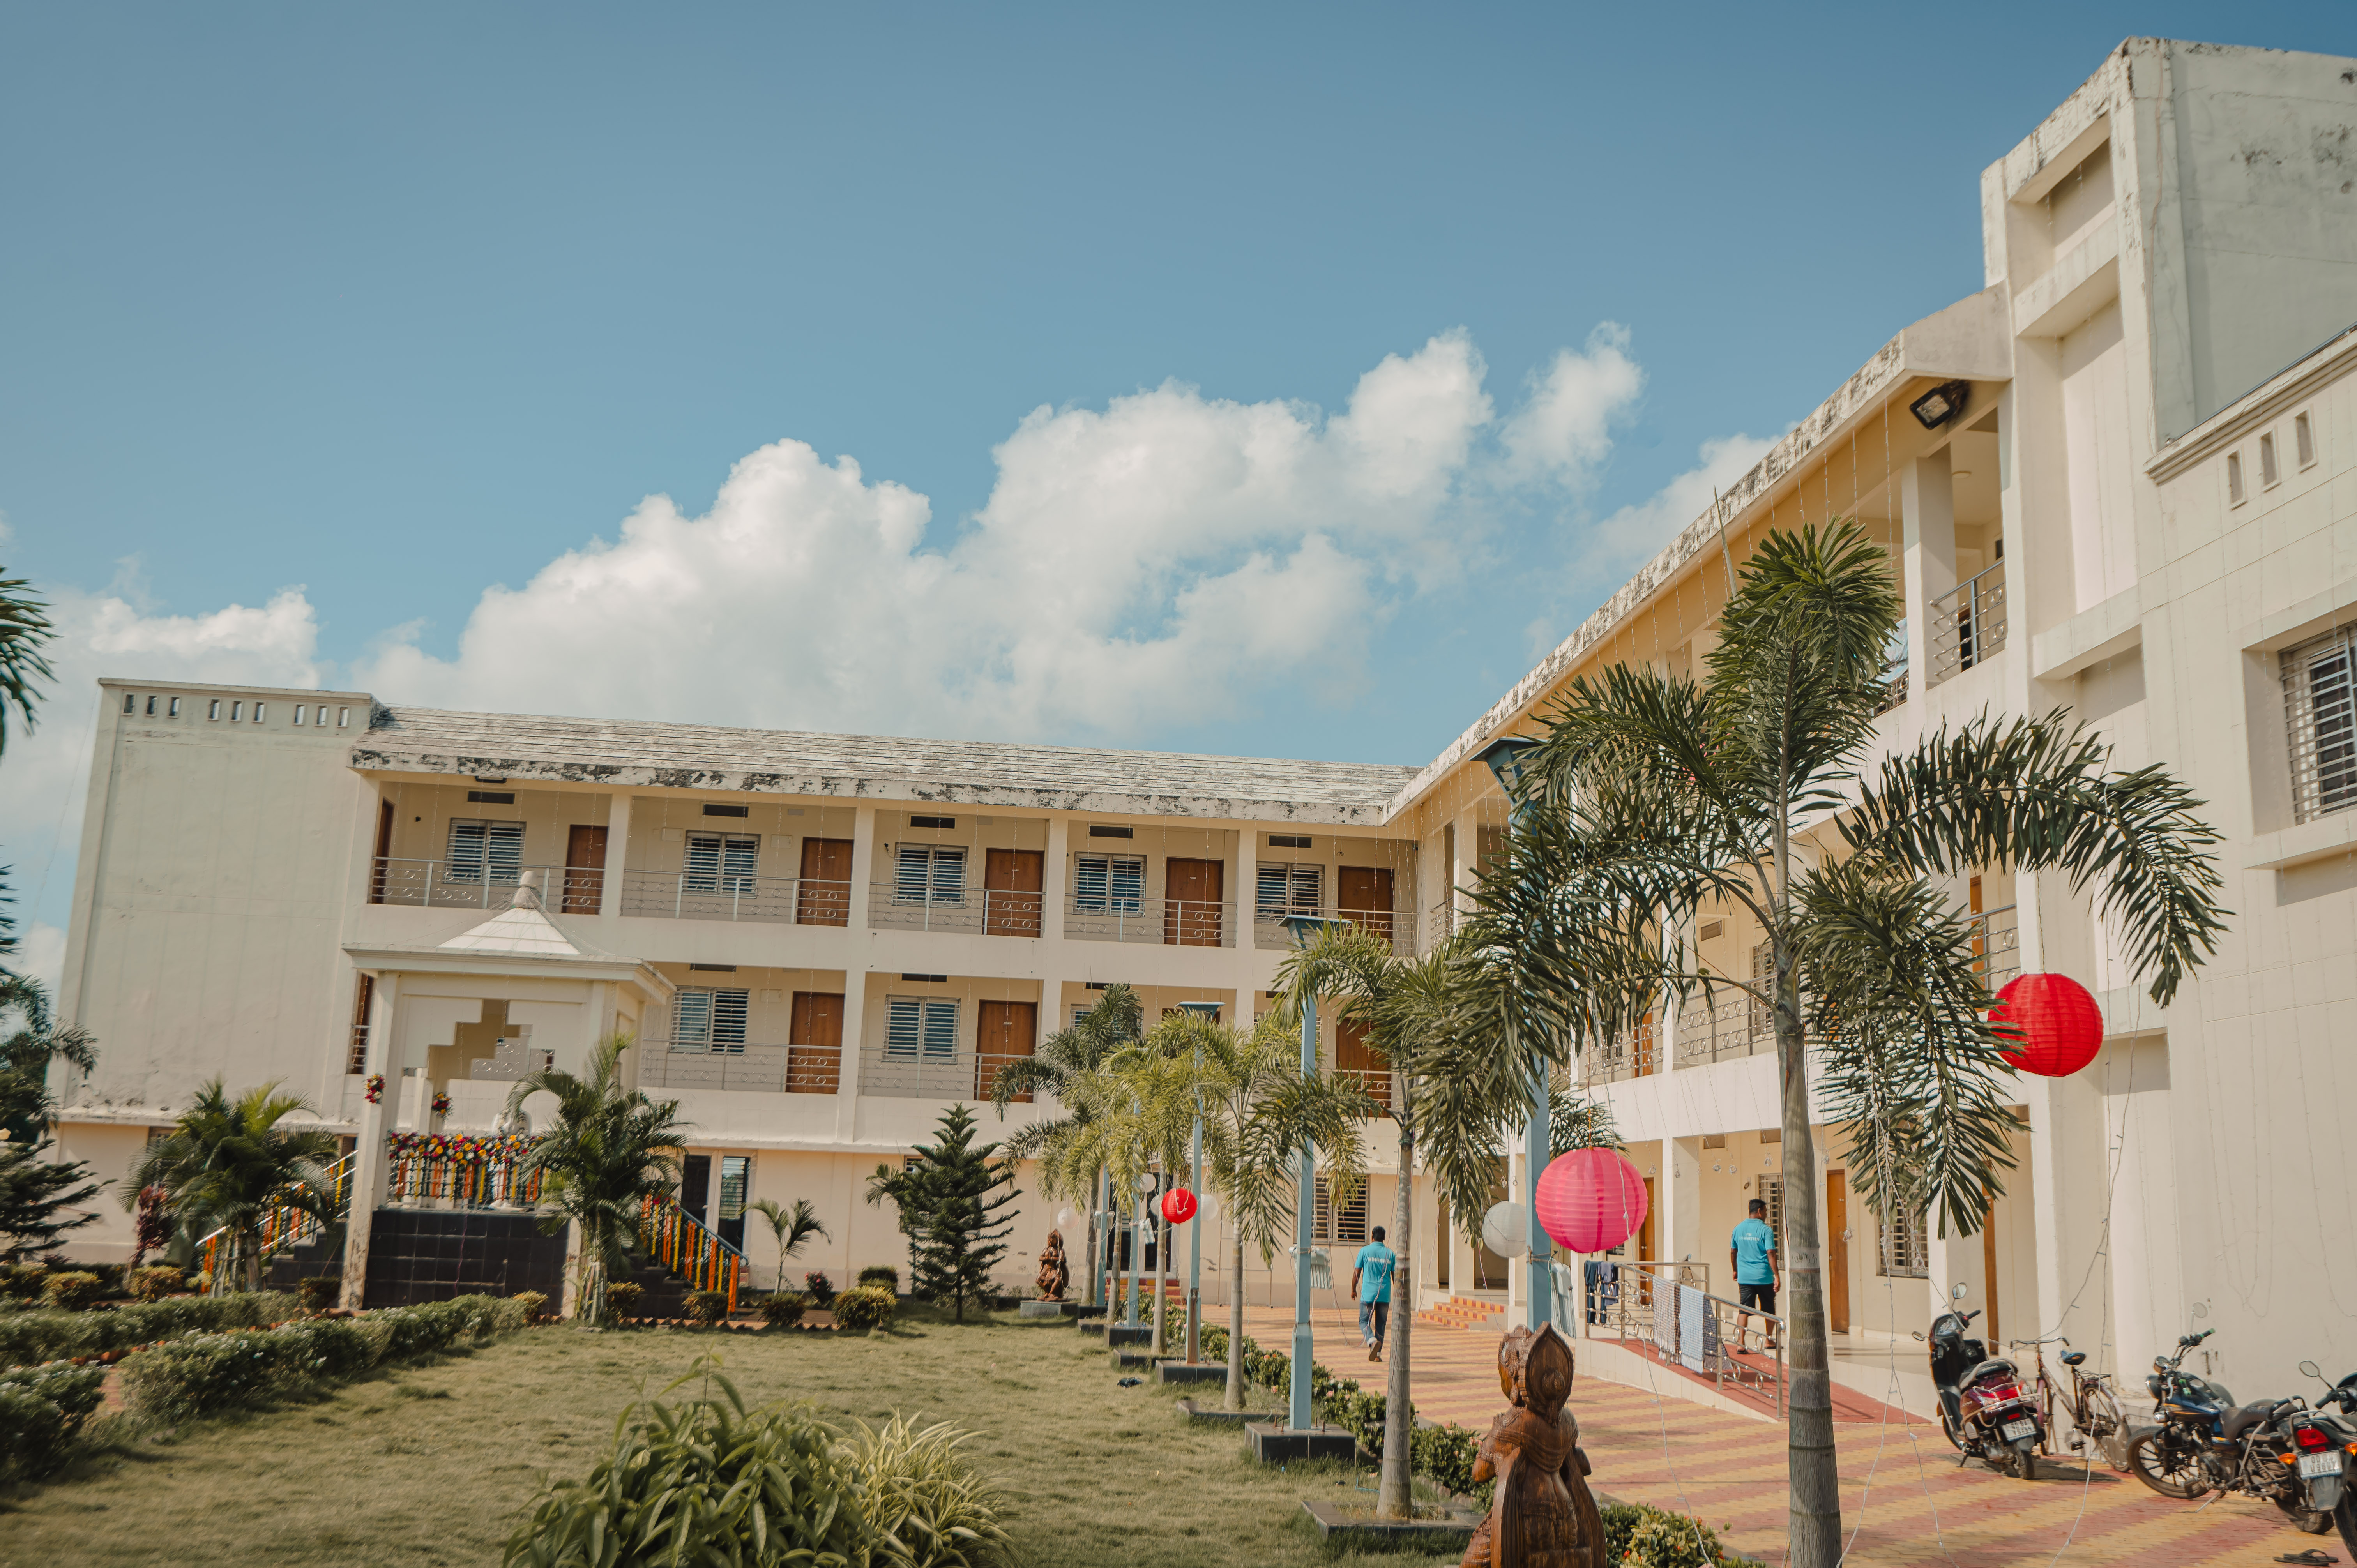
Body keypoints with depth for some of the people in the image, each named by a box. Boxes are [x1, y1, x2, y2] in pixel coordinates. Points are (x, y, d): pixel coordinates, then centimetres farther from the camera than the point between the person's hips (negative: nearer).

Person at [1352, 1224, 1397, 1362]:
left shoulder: (1365, 1251, -2)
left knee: (1364, 1321, 5)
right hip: (1385, 1295, 2)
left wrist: (1353, 1289, 12)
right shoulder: (1391, 1254, 5)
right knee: (1381, 1324, 10)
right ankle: (1378, 1354, 8)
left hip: (1368, 1294, -2)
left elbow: (1357, 1272, 0)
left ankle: (1373, 1341, -22)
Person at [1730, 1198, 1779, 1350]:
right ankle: (1770, 1341, 24)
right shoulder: (1766, 1230, -8)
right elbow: (1771, 1254, -15)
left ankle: (1740, 1342, -12)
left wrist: (1735, 1271, 27)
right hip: (1764, 1277, -3)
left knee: (1744, 1310, 0)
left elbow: (1733, 1253, 14)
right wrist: (1777, 1276, -15)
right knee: (1770, 1310, 15)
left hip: (1744, 1277, 3)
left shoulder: (1738, 1229, 7)